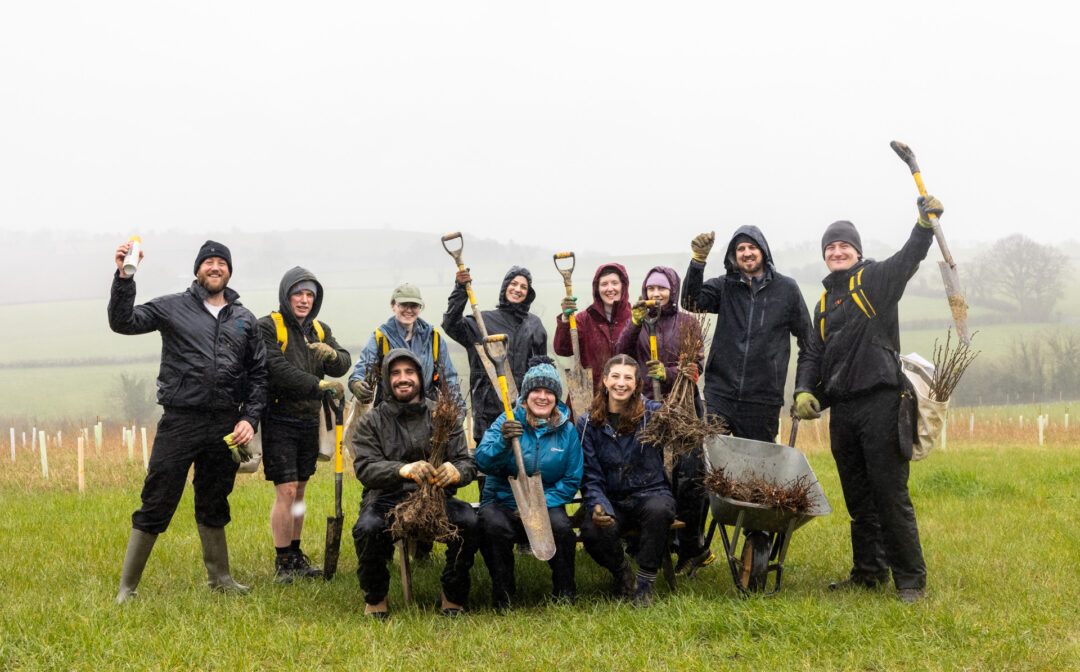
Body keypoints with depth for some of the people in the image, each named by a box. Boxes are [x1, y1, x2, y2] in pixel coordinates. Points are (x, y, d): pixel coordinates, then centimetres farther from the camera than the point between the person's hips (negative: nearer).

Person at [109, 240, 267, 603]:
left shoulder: (244, 319, 12)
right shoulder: (173, 307, 2)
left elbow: (258, 373, 13)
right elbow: (123, 321, -7)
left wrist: (250, 418, 2)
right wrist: (124, 277, -20)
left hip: (225, 426, 3)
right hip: (180, 422, -3)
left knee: (214, 507, 16)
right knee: (155, 506, -3)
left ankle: (220, 578, 30)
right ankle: (127, 587, 5)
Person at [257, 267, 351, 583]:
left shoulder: (320, 330, 13)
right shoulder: (267, 327, -7)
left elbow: (343, 365, 5)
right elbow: (278, 369, -19)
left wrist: (331, 355, -18)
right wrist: (319, 385, -21)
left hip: (309, 423, 6)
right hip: (279, 422, -6)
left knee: (299, 491, 12)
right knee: (286, 492, -9)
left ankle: (296, 555, 21)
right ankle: (282, 562, -1)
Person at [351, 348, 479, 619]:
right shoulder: (371, 423, 8)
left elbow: (468, 464, 3)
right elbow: (365, 467, -9)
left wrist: (454, 471, -25)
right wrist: (405, 469, -31)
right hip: (386, 499, -1)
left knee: (468, 521, -30)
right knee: (367, 528, -34)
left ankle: (453, 597, -6)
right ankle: (375, 598, -4)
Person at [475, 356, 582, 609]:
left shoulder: (567, 431, 1)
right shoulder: (507, 422, -3)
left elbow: (572, 480, 1)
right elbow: (483, 462, -15)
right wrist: (503, 442, -36)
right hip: (503, 501, -1)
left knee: (561, 527, -30)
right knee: (495, 526, -34)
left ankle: (565, 594, -6)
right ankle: (502, 595, -12)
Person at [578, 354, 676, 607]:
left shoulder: (652, 412, 0)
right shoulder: (588, 423, 4)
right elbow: (590, 475, 1)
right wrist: (599, 507, -19)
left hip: (651, 494, -1)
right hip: (612, 500, 1)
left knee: (658, 510, -37)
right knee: (592, 532, -30)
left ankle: (645, 584, -15)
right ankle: (622, 574, 7)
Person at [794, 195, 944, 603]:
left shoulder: (876, 279, 2)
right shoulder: (824, 303, 21)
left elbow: (910, 258, -15)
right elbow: (815, 354, 20)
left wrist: (925, 224, -34)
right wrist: (804, 391, 2)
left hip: (880, 404, -6)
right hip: (841, 409, 7)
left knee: (891, 497, -6)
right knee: (858, 500, 13)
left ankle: (911, 581, 0)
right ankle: (868, 573, 23)